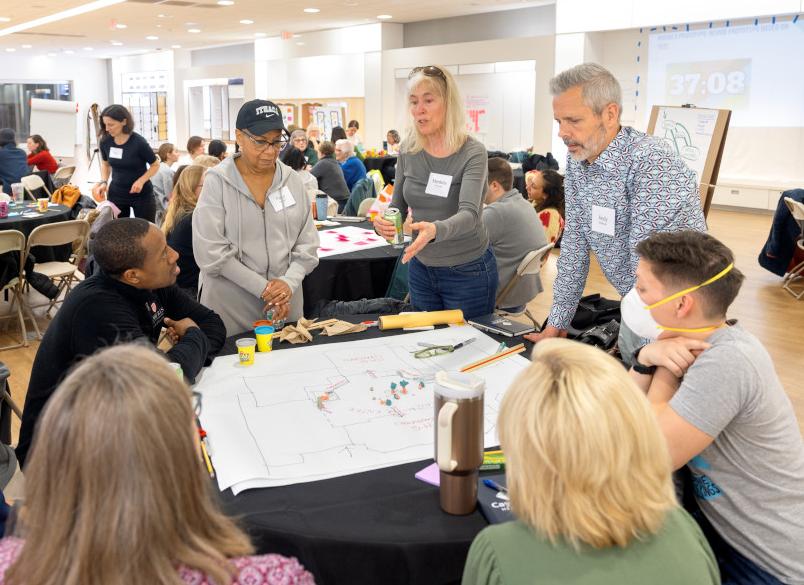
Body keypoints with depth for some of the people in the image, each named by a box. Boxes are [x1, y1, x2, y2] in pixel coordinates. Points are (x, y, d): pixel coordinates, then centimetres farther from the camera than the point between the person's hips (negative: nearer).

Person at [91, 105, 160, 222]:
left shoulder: (139, 142, -19)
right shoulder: (105, 142, -7)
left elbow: (155, 165, -6)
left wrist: (141, 181, -20)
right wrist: (103, 182, -4)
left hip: (142, 194, -3)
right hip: (116, 193, 3)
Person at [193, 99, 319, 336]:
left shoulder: (292, 180, 3)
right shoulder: (217, 182, -8)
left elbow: (307, 244, 4)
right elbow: (210, 252, -14)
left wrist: (289, 283, -12)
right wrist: (263, 288, -16)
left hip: (285, 305, 4)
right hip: (230, 307, -3)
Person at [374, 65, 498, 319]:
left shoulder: (472, 153, -16)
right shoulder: (408, 151, -2)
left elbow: (469, 214, -30)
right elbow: (398, 207, 6)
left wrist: (435, 230, -50)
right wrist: (384, 222, -17)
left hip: (467, 273, -5)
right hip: (421, 268, 5)